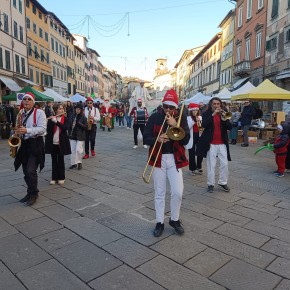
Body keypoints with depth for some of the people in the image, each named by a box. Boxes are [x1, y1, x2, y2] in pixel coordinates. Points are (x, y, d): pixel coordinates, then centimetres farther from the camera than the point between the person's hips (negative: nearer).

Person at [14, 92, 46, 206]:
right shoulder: (20, 113, 13)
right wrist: (18, 132, 3)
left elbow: (42, 128, -15)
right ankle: (30, 192, 25)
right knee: (26, 171, 11)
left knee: (31, 170, -11)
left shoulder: (39, 113, -6)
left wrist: (27, 130, -25)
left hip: (35, 144, -6)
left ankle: (34, 194, 6)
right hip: (24, 143, 7)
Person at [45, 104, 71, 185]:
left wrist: (56, 121, -26)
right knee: (54, 161, 9)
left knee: (61, 160, 7)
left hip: (61, 143, -1)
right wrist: (51, 120, -23)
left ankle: (61, 178, 16)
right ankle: (54, 178, 17)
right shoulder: (51, 118, 3)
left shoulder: (65, 119, 1)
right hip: (53, 143, 1)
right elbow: (48, 129, -7)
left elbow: (65, 128, -17)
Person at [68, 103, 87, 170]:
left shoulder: (83, 117, -5)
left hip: (80, 136, -4)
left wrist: (78, 123, -21)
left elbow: (85, 127, -10)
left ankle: (79, 163, 10)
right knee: (73, 150, 6)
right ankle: (74, 163, 18)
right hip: (73, 136, 4)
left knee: (78, 150, -8)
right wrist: (69, 133, -3)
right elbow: (69, 125, 11)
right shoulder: (72, 116, 6)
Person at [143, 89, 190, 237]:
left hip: (175, 159, 0)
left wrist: (175, 125, -20)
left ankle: (174, 220, 23)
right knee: (159, 193, 8)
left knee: (178, 192, -2)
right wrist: (157, 139, -24)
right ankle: (159, 222, 23)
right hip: (158, 158, 0)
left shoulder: (181, 117, 0)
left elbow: (186, 140, -9)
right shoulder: (154, 117, -1)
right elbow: (146, 138, -4)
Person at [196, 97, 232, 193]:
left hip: (222, 143, 3)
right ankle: (210, 184, 13)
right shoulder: (206, 114, 1)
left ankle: (223, 182, 19)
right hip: (211, 143, -3)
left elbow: (230, 127, 0)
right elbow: (204, 125, -18)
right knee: (211, 165, 2)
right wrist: (213, 114, -23)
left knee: (225, 164, 4)